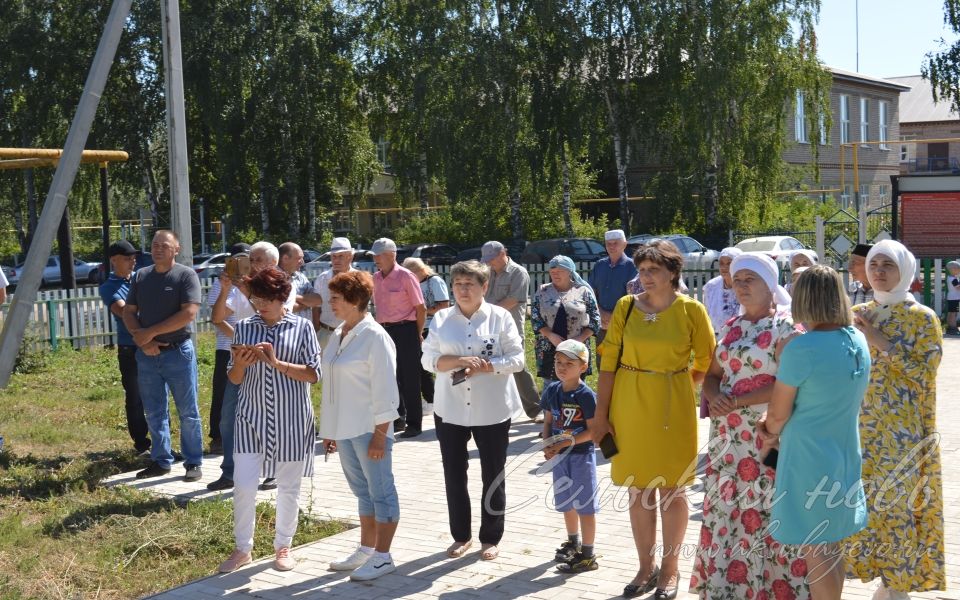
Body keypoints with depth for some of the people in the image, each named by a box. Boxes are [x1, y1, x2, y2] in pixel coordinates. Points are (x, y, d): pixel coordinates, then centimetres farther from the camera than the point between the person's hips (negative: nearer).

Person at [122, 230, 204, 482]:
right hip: (146, 354, 5)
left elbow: (189, 313, -17)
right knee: (154, 413, 11)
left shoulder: (186, 275, -6)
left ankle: (193, 463, 9)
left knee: (188, 412, 2)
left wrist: (151, 332, -15)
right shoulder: (141, 276, 10)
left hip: (178, 352, -5)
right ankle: (161, 461, 22)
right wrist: (141, 340, -9)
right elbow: (128, 312, 9)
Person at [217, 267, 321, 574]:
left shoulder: (302, 327, -2)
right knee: (243, 486, -2)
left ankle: (284, 546, 25)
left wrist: (276, 363, -18)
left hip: (291, 419, -1)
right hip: (252, 416, 2)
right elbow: (234, 379, 7)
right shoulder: (244, 327, 4)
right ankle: (242, 549, 15)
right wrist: (240, 364, -16)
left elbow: (314, 374, -8)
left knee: (288, 487, 8)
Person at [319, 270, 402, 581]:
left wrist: (380, 435, -17)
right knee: (362, 490, 17)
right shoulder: (338, 335, 9)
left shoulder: (375, 337, -14)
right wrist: (329, 429, 15)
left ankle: (382, 556, 11)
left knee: (380, 491, 3)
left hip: (369, 429, -8)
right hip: (345, 429, 8)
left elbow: (385, 391, -15)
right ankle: (366, 549, 28)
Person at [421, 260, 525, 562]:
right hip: (450, 409, 2)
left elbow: (517, 359, -6)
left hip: (492, 409, -2)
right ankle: (461, 535, 25)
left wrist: (483, 367, -19)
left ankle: (491, 537, 22)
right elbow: (428, 359, -2)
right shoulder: (441, 319, 4)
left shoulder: (500, 317, -3)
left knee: (493, 475, 7)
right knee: (454, 474, 10)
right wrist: (460, 360, -19)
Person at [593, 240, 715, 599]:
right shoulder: (626, 306, -1)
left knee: (671, 489, 7)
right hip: (629, 406, 2)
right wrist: (601, 415, -3)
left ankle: (670, 570, 22)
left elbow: (706, 364, 4)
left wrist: (672, 386, 5)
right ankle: (646, 569, 24)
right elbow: (609, 362, -1)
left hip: (672, 408, -2)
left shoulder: (692, 310, -5)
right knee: (638, 490, 10)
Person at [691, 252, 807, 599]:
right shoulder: (730, 328, 13)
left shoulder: (785, 328, -7)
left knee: (761, 515, -4)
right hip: (726, 437, 7)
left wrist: (736, 402, -17)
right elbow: (712, 375, 15)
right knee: (724, 512, 9)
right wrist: (714, 397, -7)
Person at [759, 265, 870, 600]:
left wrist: (770, 432, 9)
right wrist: (775, 428, 5)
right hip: (846, 457, 7)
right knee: (832, 548, 19)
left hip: (808, 459, -7)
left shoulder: (800, 349, -21)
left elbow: (778, 413, -13)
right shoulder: (858, 341, 1)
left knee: (814, 553, 5)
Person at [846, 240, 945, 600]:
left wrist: (879, 340, -19)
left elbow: (925, 371, -15)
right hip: (863, 426, 5)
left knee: (898, 502, -3)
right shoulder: (858, 314, 8)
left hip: (904, 431, -5)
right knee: (865, 501, 6)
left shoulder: (923, 318, -6)